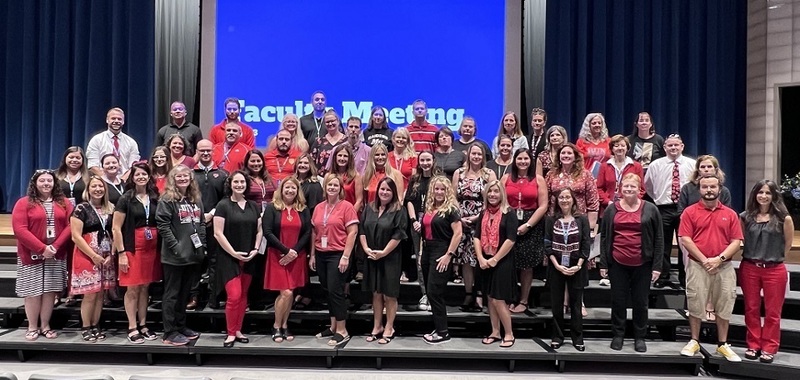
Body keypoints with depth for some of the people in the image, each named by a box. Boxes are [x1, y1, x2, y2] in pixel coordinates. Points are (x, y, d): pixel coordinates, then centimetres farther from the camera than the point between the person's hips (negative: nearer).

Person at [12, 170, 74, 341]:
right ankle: (32, 327, 14)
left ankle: (45, 326, 15)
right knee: (32, 292, 3)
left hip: (56, 255, 2)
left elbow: (70, 226, -1)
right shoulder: (24, 203, -1)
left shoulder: (64, 203, 7)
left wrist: (55, 246, -15)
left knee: (50, 291, 5)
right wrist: (42, 248, -18)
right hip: (31, 255, -2)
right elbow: (19, 229, -11)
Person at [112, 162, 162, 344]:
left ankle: (143, 325, 19)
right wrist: (121, 253, -10)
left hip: (152, 249, 4)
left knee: (144, 288, 10)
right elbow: (116, 228, -5)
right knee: (132, 289, 1)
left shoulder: (155, 198, 9)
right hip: (132, 249, -4)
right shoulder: (126, 199, -3)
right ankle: (132, 328, 9)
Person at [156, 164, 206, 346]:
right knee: (172, 294, 2)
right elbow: (163, 226, -15)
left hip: (193, 255, 7)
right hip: (174, 256, -7)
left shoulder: (196, 199, 13)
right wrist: (176, 247, -20)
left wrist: (202, 245, 6)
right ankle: (170, 333, 8)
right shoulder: (167, 200, -8)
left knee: (185, 293, 16)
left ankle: (181, 326, 27)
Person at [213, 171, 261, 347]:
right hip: (229, 258, -5)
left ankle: (238, 331, 21)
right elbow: (218, 233, -10)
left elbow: (259, 231, 12)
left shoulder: (254, 206, 9)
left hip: (249, 259, 5)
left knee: (243, 296, 10)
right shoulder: (223, 205, -6)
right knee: (234, 296, -8)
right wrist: (233, 252, -14)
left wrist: (255, 249, -3)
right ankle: (230, 334, 6)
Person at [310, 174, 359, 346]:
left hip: (337, 255, -5)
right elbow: (314, 232, 13)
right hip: (321, 255, 6)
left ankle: (342, 331, 3)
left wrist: (345, 256, -14)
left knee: (335, 291, -6)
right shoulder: (319, 207, 9)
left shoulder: (346, 206, -7)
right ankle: (333, 327, 23)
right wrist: (312, 255, 10)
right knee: (328, 291, 11)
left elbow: (352, 232, -10)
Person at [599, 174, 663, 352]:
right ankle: (618, 335, 22)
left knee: (641, 302, 9)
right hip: (618, 263, 1)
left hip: (642, 264, -1)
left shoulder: (650, 209, -1)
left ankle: (640, 337, 23)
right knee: (618, 301, 9)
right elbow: (604, 237, 5)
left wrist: (657, 266, -4)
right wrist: (603, 264, 2)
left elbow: (659, 239, 0)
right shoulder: (612, 209, 3)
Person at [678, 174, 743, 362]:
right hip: (697, 266, -2)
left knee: (724, 306, 8)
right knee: (695, 305, 5)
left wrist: (719, 258, -12)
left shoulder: (730, 214, 6)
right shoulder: (690, 212, -1)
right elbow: (685, 239, -7)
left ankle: (723, 344, 21)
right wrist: (704, 260, -13)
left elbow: (736, 241, 1)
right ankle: (694, 342, 18)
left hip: (724, 267, 2)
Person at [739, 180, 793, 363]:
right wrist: (752, 258, 6)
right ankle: (753, 345, 21)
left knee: (772, 312, 7)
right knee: (751, 309, 10)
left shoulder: (784, 218, -5)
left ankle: (769, 348, 18)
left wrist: (776, 258, 7)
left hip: (774, 270, -2)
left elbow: (788, 243, 4)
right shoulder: (745, 217, 2)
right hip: (749, 268, 2)